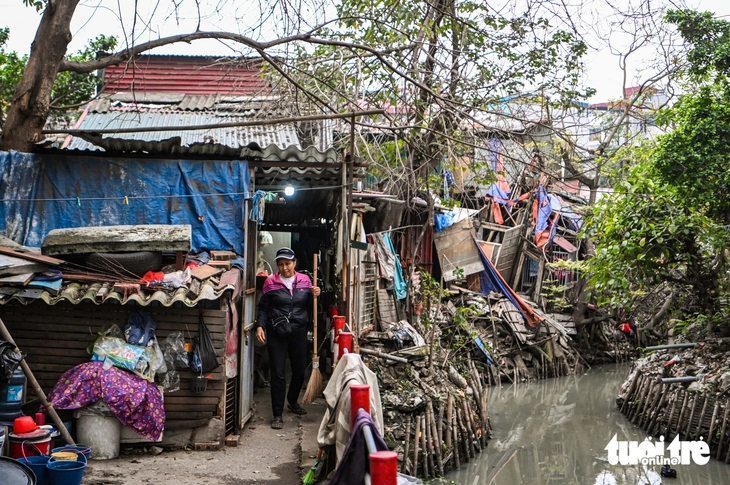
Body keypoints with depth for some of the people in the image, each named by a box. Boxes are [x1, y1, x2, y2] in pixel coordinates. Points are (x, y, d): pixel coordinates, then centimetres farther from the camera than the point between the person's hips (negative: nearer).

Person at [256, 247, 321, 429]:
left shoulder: (305, 280, 4)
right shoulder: (271, 282, -3)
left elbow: (309, 307, 12)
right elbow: (263, 307, 1)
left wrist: (314, 296, -8)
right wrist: (260, 326, -12)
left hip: (299, 332, 3)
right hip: (276, 333, -3)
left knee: (300, 370, 16)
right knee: (278, 374, -3)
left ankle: (293, 401, 43)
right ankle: (278, 415, 5)